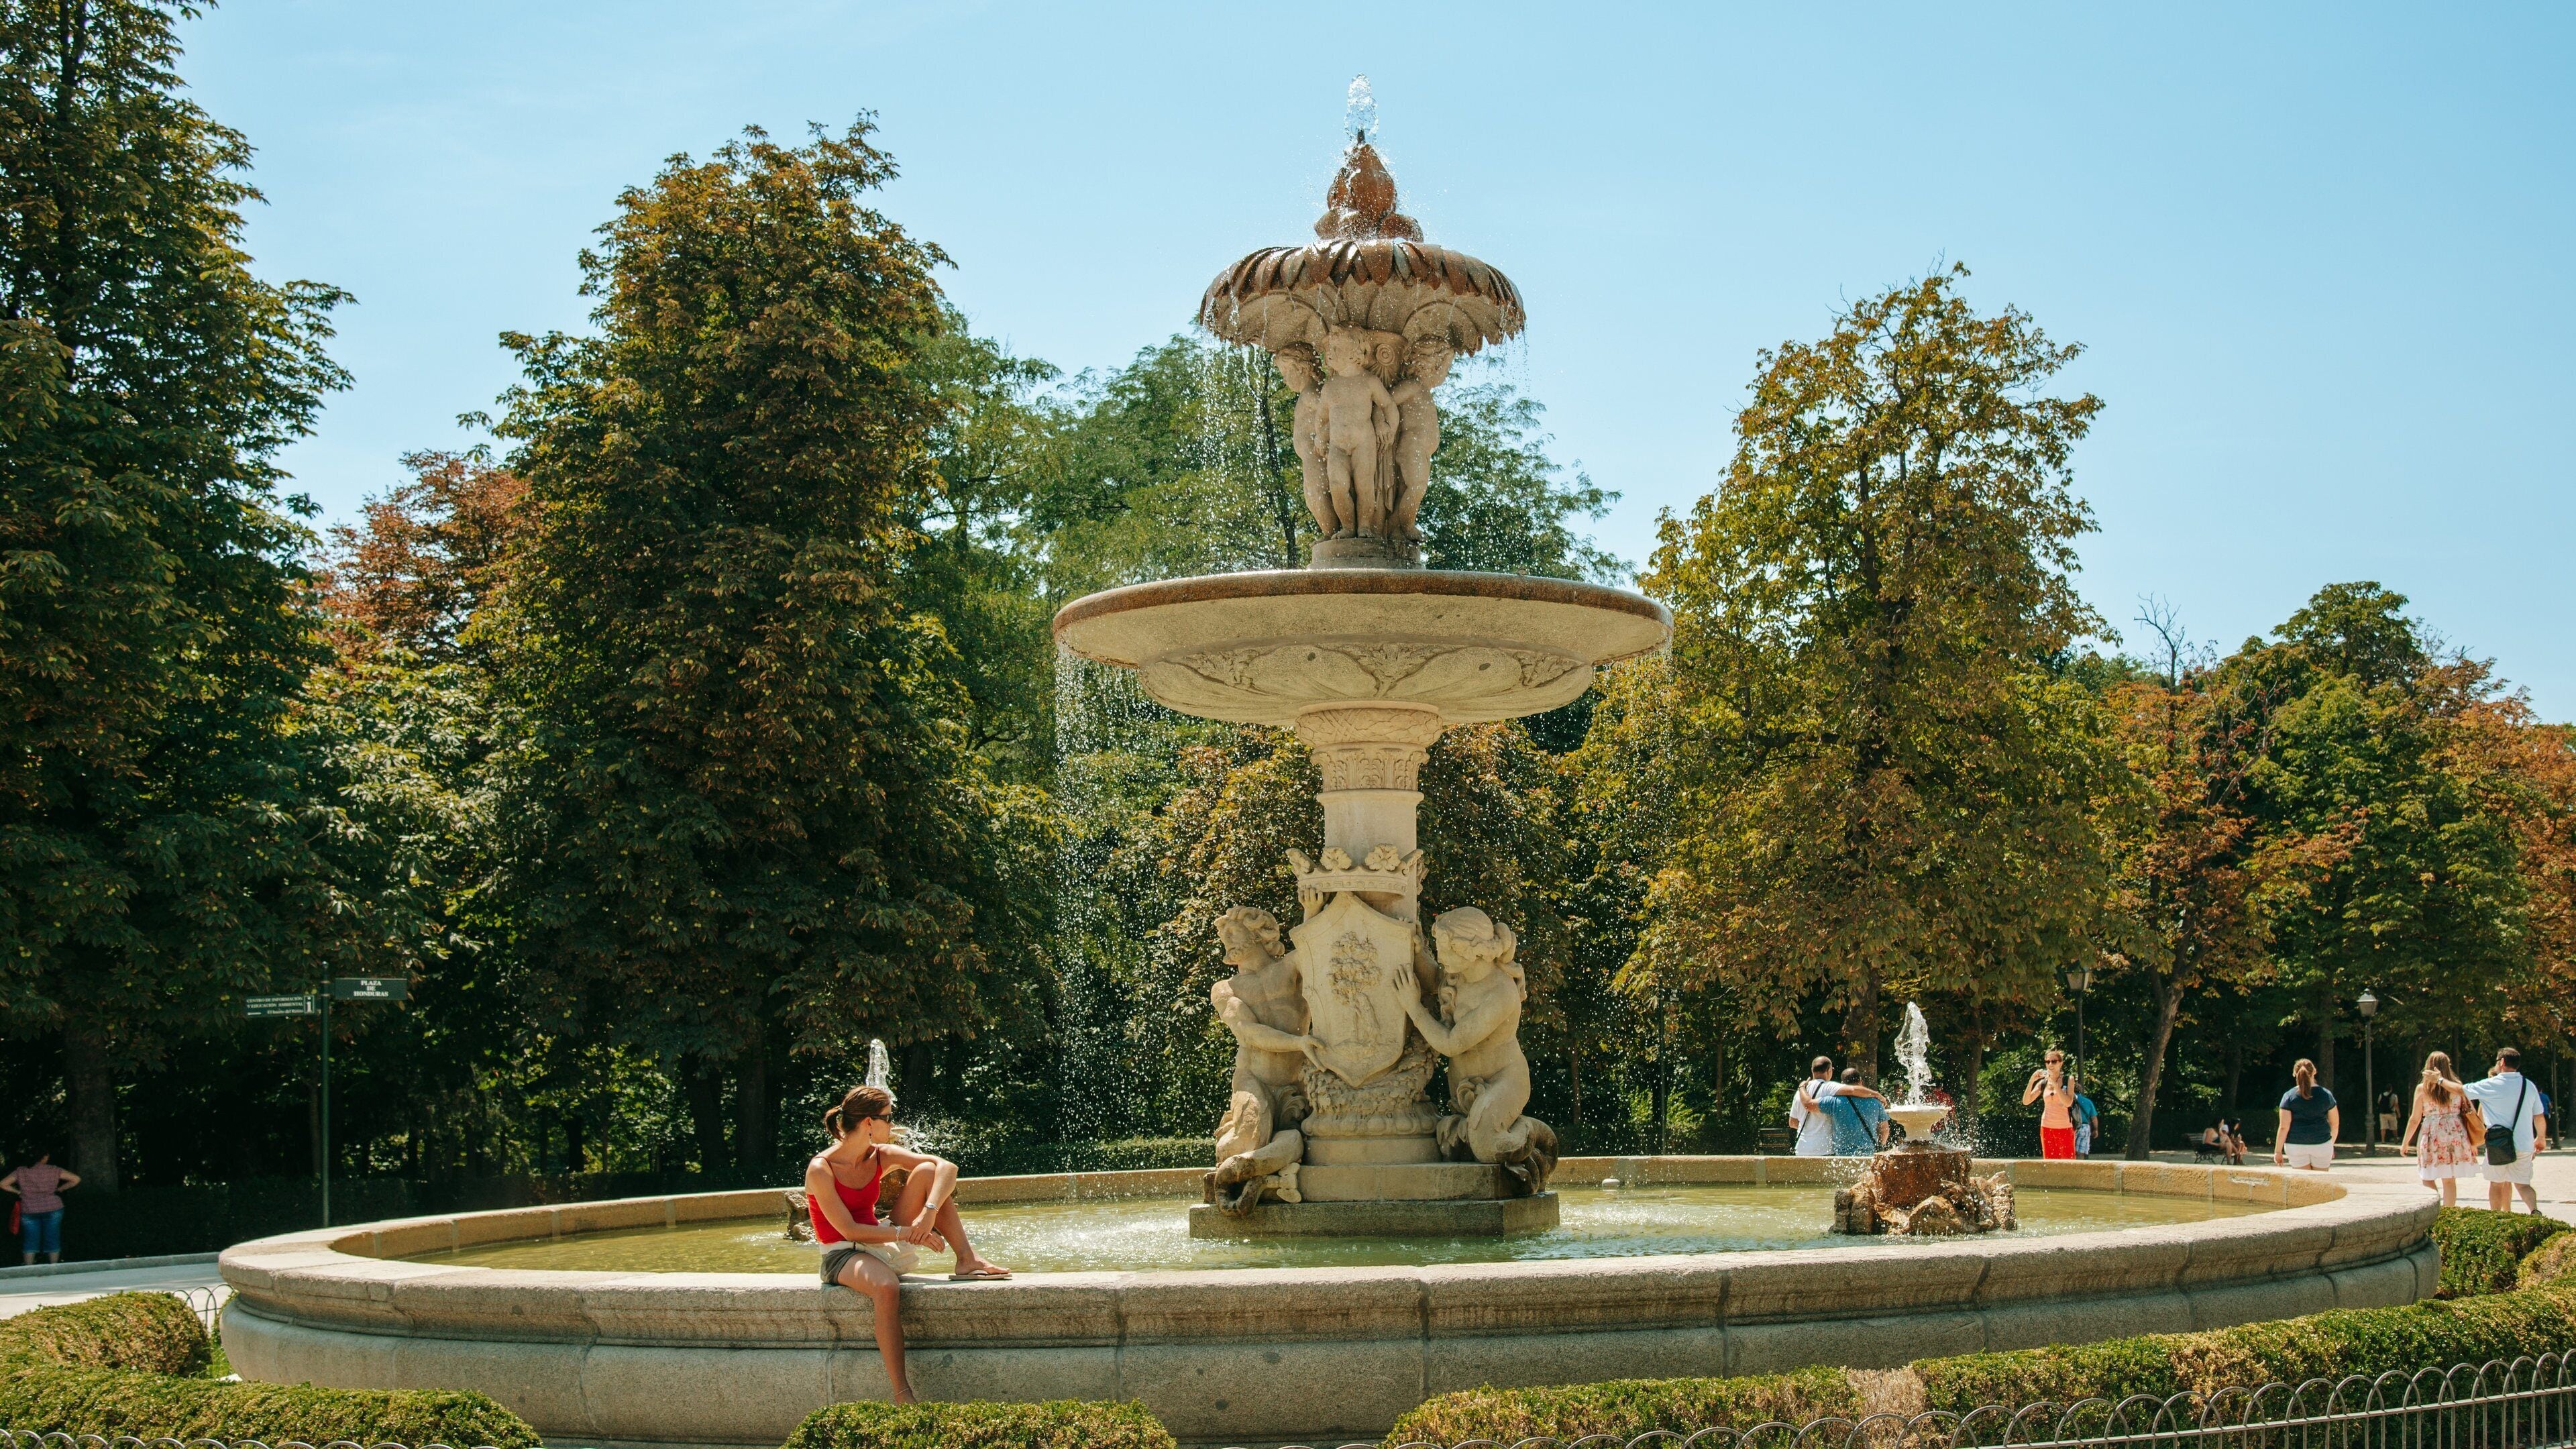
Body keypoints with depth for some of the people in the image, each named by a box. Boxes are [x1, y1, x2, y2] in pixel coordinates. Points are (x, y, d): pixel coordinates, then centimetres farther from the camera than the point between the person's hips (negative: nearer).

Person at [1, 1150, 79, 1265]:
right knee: (52, 1239, 9)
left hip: (29, 1211, 1)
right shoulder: (53, 1171, -6)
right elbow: (76, 1179, -6)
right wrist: (60, 1189, 4)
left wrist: (18, 1192, 8)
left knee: (30, 1242, 11)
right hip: (52, 1209, -1)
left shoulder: (21, 1171, -1)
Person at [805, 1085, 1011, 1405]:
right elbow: (849, 1230, -20)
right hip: (842, 1257, -6)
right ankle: (902, 1396, -42)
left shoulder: (881, 1156, 2)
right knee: (887, 1287, -42)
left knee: (926, 1171, -8)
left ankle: (967, 1261, -14)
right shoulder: (821, 1169, -15)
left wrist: (929, 1213, -25)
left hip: (881, 1247, 6)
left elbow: (947, 1167, -8)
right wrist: (905, 1232, -25)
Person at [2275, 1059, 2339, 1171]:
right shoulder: (2326, 1095, 1)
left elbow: (2284, 1127, -8)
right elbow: (2335, 1124, 9)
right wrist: (2331, 1144, 24)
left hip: (2296, 1146, -1)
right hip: (2322, 1145, 1)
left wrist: (2278, 1151, -1)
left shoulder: (2289, 1096, -5)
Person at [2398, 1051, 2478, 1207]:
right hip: (2456, 1134, 3)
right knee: (2450, 1180, 10)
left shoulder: (2422, 1088, -3)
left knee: (2428, 1179, 5)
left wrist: (2405, 1142, 8)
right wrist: (2473, 1142, 12)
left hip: (2433, 1136, -3)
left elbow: (2415, 1119, -2)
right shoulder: (2458, 1087, 2)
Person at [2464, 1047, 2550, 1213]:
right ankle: (2535, 1211, -17)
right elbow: (2539, 1117, 11)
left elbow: (2460, 1090, -4)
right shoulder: (2529, 1086, 5)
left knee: (2496, 1183, 11)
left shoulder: (2491, 1085, -8)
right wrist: (2541, 1137, 27)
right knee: (2522, 1184, 8)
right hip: (2524, 1144, 3)